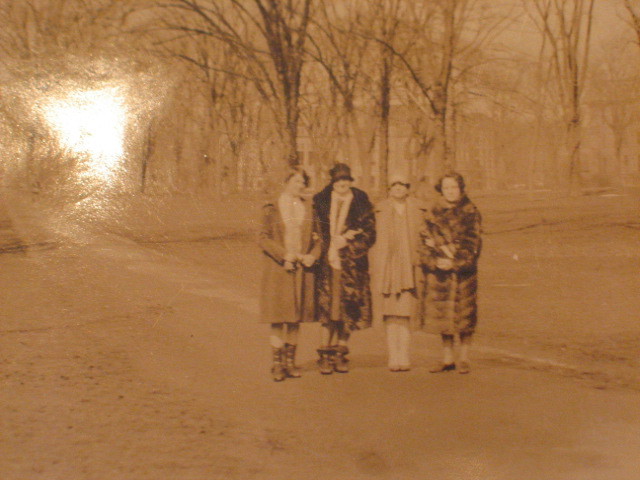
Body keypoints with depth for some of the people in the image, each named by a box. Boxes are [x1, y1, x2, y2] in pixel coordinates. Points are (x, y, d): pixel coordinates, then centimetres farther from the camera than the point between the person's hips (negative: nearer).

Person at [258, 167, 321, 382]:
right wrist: (284, 255, -13)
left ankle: (290, 361, 14)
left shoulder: (308, 207, 10)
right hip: (277, 270, -3)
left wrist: (313, 255, -6)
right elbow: (263, 238, -2)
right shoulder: (272, 209, 1)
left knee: (296, 317, 5)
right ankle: (277, 363, 3)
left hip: (301, 269, 3)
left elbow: (317, 237, 13)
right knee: (278, 317, -3)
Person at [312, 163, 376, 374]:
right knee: (328, 309, -6)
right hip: (327, 262, -1)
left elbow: (369, 234, 5)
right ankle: (325, 356, -1)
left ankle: (341, 354, 12)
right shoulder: (320, 201, 4)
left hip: (352, 263, 1)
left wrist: (346, 241, -7)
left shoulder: (361, 202, 5)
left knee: (347, 310, 2)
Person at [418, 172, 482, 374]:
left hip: (463, 272, -3)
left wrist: (453, 262, -14)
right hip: (438, 272, 3)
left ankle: (464, 358, 9)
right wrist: (435, 261, -12)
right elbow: (425, 241, 4)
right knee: (443, 314, 6)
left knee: (463, 314, -1)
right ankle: (447, 359, 15)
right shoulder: (433, 213, 9)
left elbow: (472, 243, -5)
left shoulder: (470, 213, 2)